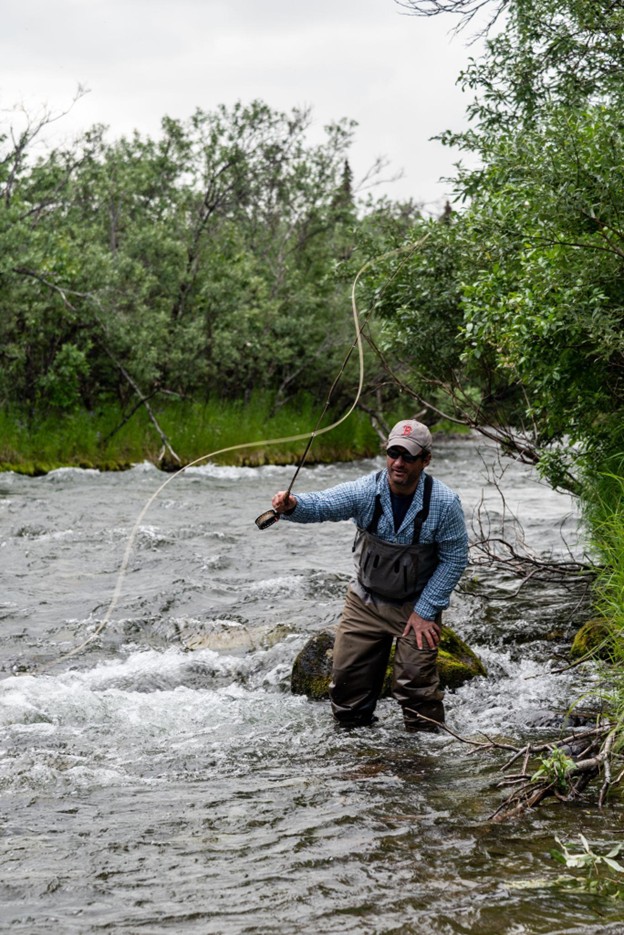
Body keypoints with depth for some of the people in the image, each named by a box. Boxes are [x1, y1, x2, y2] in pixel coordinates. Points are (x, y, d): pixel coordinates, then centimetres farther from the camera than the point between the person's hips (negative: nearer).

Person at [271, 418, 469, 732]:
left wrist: (425, 611, -14)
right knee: (346, 673, 5)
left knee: (415, 680, -7)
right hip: (366, 600, 3)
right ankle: (352, 727, 29)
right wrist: (292, 506, -51)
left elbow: (454, 558, -12)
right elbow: (320, 505, -27)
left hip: (416, 606, -3)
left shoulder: (444, 503, -19)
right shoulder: (366, 491, -15)